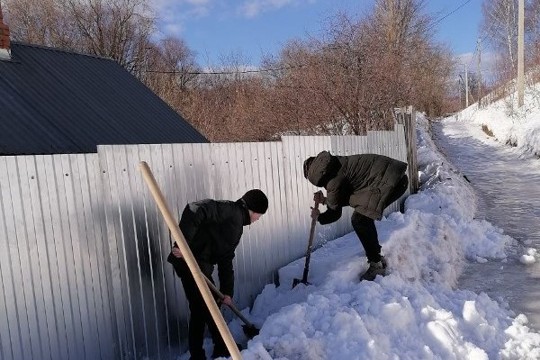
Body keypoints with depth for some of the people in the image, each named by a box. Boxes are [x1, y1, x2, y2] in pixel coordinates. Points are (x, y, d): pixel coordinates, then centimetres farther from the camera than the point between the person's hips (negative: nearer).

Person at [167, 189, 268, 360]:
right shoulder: (229, 209, -10)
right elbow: (194, 210, -26)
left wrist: (227, 291, 12)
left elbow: (226, 260, 16)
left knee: (199, 310, 17)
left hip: (198, 265, 10)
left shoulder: (236, 225, 17)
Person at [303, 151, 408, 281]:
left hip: (389, 181, -10)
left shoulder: (333, 177, -15)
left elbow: (334, 213, -4)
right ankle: (377, 257, 29)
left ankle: (377, 265, 1)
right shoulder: (336, 164, 13)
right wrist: (325, 200, 16)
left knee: (359, 220, -9)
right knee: (363, 217, 17)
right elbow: (346, 198, 24)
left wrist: (318, 217, 14)